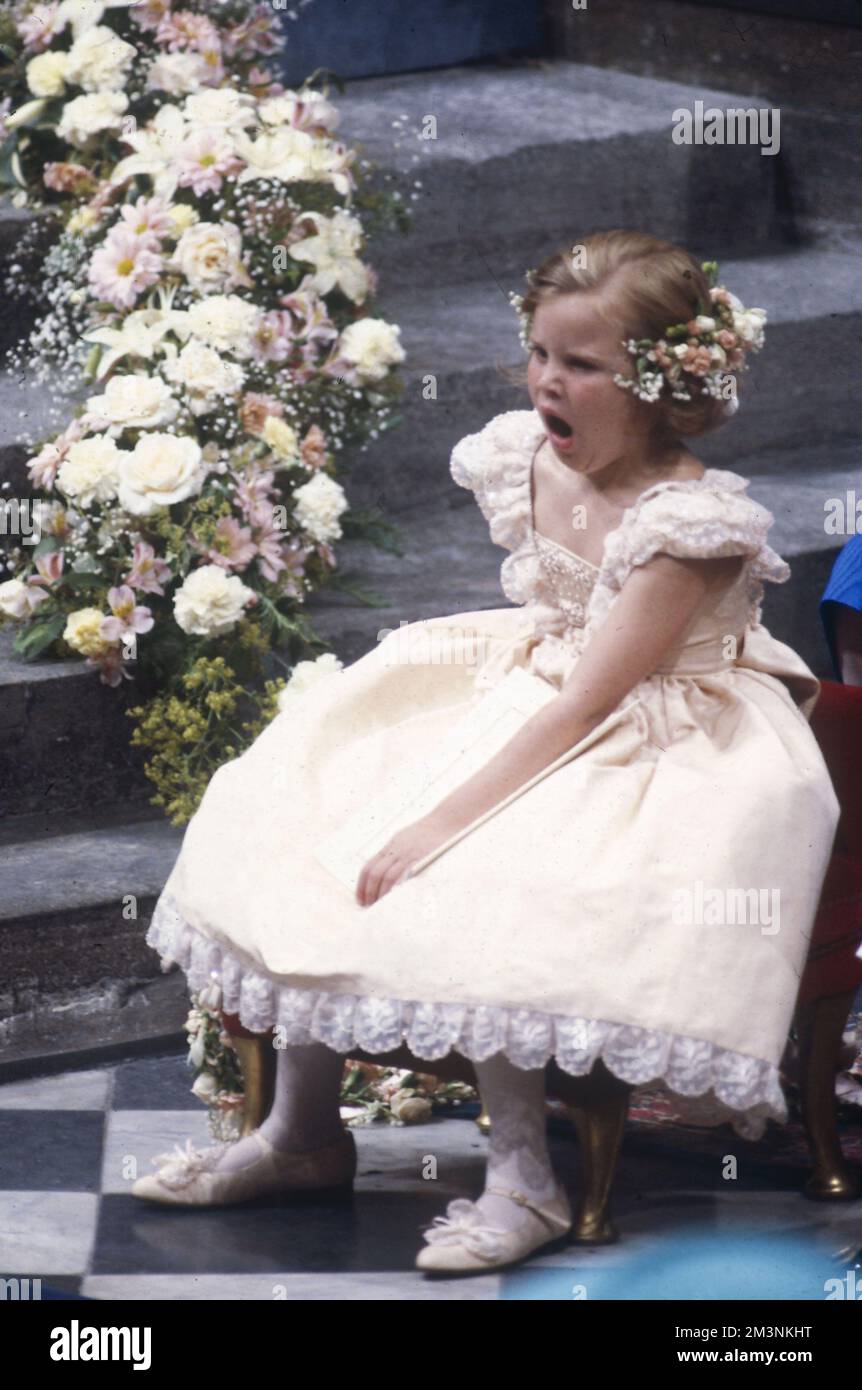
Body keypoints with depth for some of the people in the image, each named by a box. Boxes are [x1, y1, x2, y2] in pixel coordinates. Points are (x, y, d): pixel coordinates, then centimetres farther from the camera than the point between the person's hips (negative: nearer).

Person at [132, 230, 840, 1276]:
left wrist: (443, 820, -31)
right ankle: (302, 1129, 3)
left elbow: (583, 705, -28)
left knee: (465, 886, -31)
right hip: (520, 702, 8)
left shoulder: (689, 523, -25)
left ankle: (521, 1178, -16)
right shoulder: (525, 462, -2)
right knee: (301, 819, -7)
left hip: (643, 749, -8)